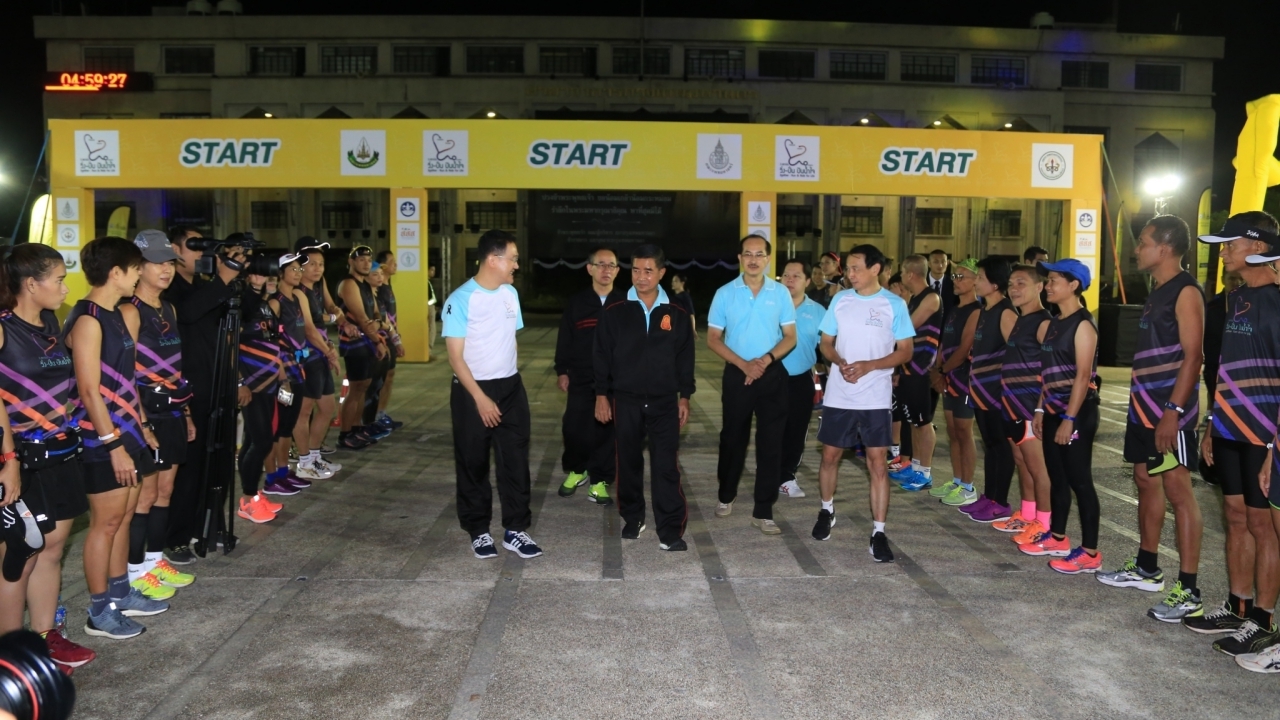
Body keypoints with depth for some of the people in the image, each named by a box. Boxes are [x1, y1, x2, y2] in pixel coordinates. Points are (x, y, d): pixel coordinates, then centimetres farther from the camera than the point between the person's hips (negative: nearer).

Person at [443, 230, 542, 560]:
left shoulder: (510, 294, 6)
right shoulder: (460, 299, -14)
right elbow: (455, 356, -14)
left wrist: (510, 380, 12)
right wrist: (480, 398, -17)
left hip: (511, 387, 5)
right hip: (472, 390, -5)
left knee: (516, 460, 6)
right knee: (474, 464, 7)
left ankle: (515, 530, 17)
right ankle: (478, 531, 20)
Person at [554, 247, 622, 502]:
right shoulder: (576, 303, 2)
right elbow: (564, 340, 5)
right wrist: (561, 371, 2)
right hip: (581, 379, 1)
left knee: (607, 431, 3)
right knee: (574, 428, 3)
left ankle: (599, 480, 16)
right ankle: (576, 470, 28)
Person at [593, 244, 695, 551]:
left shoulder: (676, 314, 2)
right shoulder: (614, 311, -2)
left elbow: (685, 358, 7)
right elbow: (601, 355, 1)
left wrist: (684, 397, 5)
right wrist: (601, 394, -2)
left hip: (664, 401, 0)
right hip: (625, 400, 0)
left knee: (666, 466, -4)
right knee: (629, 463, 10)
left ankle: (670, 530, 0)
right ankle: (632, 519, 26)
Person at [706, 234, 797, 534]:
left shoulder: (780, 293, 2)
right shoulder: (725, 293, -1)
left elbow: (790, 337, 3)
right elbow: (713, 339, -2)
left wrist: (766, 359, -15)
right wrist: (744, 364, -14)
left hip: (773, 375, 1)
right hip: (737, 374, 0)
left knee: (770, 442, 0)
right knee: (733, 438, 10)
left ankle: (763, 512, 7)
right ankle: (726, 496, 30)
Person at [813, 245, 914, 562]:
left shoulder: (894, 304, -3)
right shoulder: (840, 300, 5)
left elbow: (905, 351, -2)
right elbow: (826, 342, 11)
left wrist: (869, 365, -17)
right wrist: (840, 362, -11)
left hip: (876, 398, -3)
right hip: (838, 395, 3)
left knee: (878, 463, -3)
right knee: (830, 455, 12)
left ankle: (878, 533, 2)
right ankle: (827, 511, 35)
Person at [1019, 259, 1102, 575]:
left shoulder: (1083, 324, -13)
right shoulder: (1055, 323, 14)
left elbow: (1083, 375, -19)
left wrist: (1070, 418, -22)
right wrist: (1041, 409, 15)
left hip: (1077, 412, -9)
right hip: (1054, 410, 9)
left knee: (1079, 480, -4)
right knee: (1057, 477, 15)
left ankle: (1089, 552, 2)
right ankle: (1056, 538, 26)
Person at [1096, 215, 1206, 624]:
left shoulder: (1185, 291, -11)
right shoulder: (1156, 293, 16)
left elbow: (1191, 356, -18)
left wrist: (1173, 411, -24)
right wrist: (1143, 405, 17)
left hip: (1169, 410, -10)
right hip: (1144, 407, 10)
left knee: (1177, 489, -8)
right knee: (1146, 483, 15)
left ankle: (1188, 593, -5)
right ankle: (1146, 569, 27)